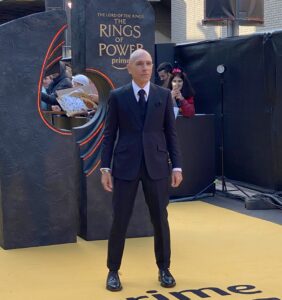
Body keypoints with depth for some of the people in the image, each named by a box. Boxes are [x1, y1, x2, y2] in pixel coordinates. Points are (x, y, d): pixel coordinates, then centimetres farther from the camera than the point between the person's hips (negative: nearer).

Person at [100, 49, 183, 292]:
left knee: (160, 219, 7)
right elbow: (110, 134, 2)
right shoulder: (117, 96, 2)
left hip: (156, 165, 1)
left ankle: (164, 269, 22)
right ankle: (113, 271, 16)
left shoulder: (164, 95, 5)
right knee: (120, 220, 2)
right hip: (125, 165, -1)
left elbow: (171, 133, 5)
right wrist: (105, 167, -4)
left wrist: (177, 166, 1)